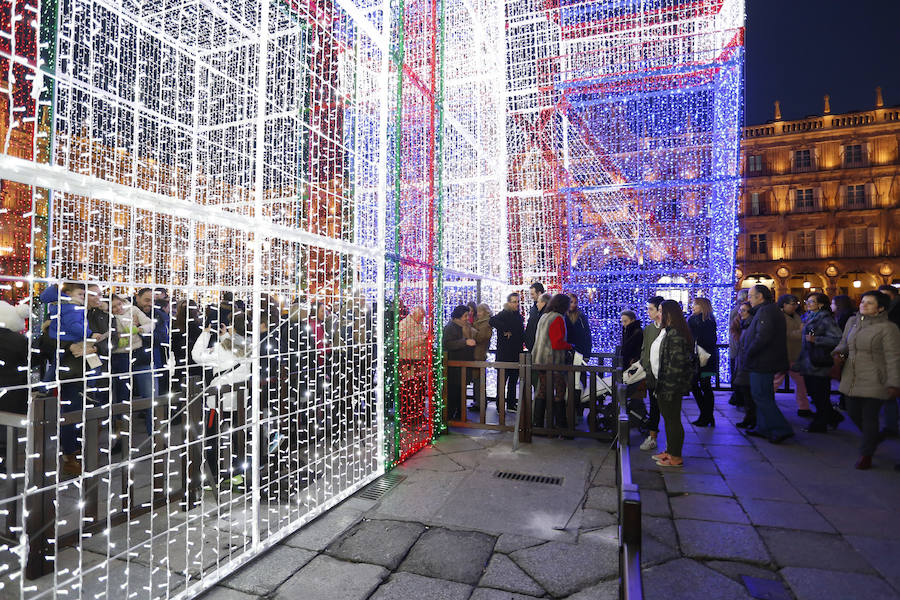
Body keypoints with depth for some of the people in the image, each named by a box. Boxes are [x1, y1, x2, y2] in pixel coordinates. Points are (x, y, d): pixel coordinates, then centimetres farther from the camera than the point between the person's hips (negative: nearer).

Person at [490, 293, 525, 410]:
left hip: (516, 355, 8)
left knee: (513, 381, 14)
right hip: (504, 355, -7)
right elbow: (492, 321, -30)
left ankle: (511, 404, 25)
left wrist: (524, 341, 10)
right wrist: (505, 330, -26)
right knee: (502, 380, 0)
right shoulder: (503, 314, -10)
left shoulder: (519, 316, 15)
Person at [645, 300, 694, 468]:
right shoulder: (664, 331, 14)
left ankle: (676, 458, 12)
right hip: (661, 384, 10)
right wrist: (653, 379, 20)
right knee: (667, 418, 18)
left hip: (671, 386, -10)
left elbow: (677, 364, -23)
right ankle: (669, 451, 31)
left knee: (673, 419, 0)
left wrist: (669, 387, -23)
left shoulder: (676, 334, -19)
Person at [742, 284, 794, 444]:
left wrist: (747, 355, -18)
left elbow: (763, 337, -25)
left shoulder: (765, 311, -17)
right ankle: (763, 428, 25)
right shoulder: (774, 310, 17)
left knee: (761, 397, -6)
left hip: (762, 363, -11)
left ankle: (781, 429, -4)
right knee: (765, 396, 17)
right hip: (772, 362, 11)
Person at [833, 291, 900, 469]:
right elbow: (844, 342, 22)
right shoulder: (852, 322, 8)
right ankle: (873, 438, 40)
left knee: (869, 416, -2)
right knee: (853, 413, 12)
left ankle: (866, 455, 12)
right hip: (852, 377, 6)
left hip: (874, 380, -6)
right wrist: (839, 353, -1)